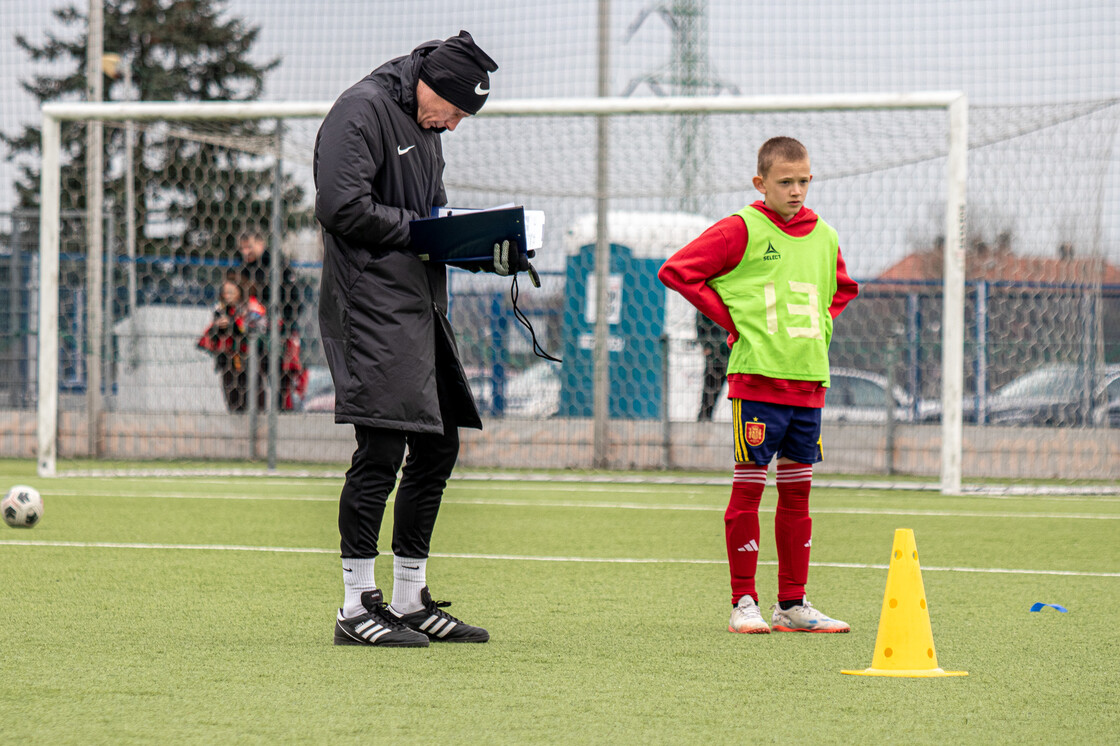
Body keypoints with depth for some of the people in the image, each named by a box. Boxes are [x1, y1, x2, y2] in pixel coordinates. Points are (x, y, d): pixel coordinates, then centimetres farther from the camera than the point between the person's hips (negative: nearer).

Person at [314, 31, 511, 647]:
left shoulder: (423, 126, 20)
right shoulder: (363, 109, -10)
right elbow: (341, 206, -19)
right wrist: (418, 228, -13)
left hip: (421, 307, 10)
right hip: (370, 307, -10)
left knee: (438, 446, 11)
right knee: (381, 450, -12)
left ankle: (410, 603, 18)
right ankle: (357, 608, -7)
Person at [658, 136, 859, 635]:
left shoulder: (823, 236, 11)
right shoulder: (742, 230, -6)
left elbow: (842, 288, 32)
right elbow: (676, 271, -10)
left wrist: (821, 323, 13)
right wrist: (730, 319, -8)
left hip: (808, 380, 6)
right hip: (756, 377, -6)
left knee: (797, 492, 9)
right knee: (748, 489, -3)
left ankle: (793, 604, 14)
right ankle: (744, 603, 1)